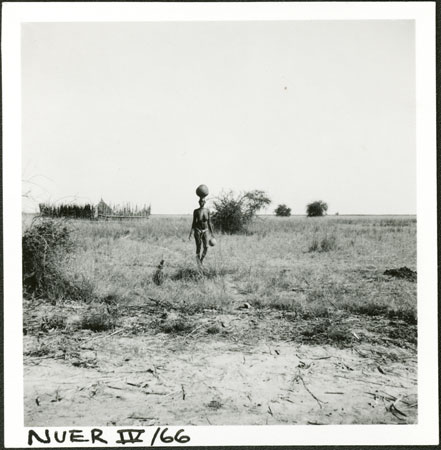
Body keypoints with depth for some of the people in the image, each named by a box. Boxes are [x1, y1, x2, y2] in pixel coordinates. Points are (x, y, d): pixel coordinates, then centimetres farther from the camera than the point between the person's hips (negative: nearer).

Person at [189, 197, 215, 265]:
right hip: (197, 230, -2)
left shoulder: (207, 211, 0)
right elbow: (194, 222, 0)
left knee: (206, 247, -9)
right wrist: (191, 233, -5)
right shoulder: (196, 211, -6)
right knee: (198, 247, -4)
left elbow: (209, 222, 6)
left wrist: (212, 233, 7)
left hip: (205, 231, 2)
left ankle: (201, 261, 12)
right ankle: (198, 263, 9)